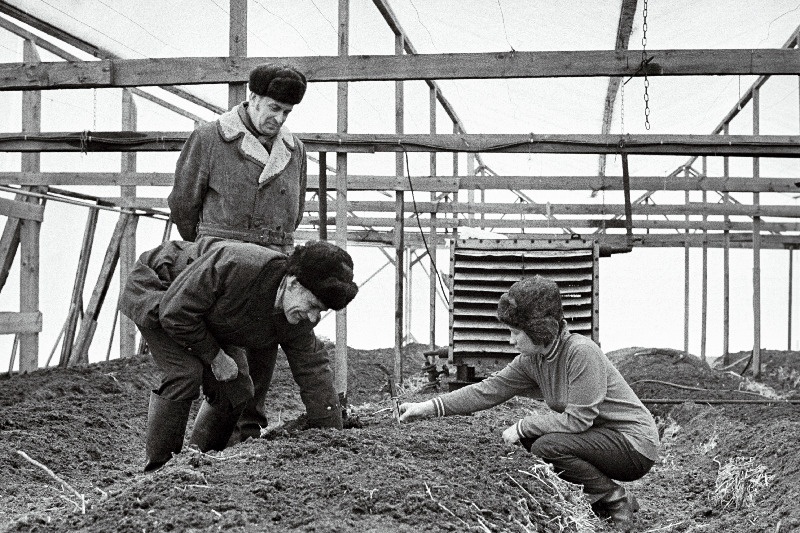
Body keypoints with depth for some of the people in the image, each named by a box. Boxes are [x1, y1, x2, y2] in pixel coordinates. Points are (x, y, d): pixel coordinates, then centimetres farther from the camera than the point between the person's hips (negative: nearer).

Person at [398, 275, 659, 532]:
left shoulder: (581, 352, -25)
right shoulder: (532, 360, -1)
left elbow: (577, 419, -26)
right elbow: (490, 389, -1)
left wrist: (522, 427, -18)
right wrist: (429, 407, -7)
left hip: (635, 443, -9)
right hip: (600, 436, 9)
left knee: (547, 446, -23)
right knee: (529, 438, 4)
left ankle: (617, 501, -5)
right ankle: (599, 495, 12)